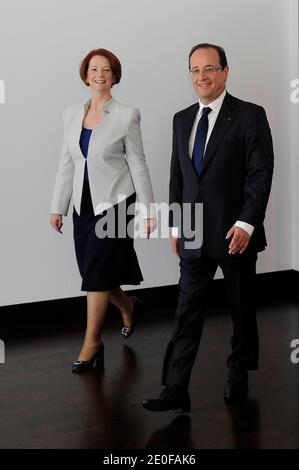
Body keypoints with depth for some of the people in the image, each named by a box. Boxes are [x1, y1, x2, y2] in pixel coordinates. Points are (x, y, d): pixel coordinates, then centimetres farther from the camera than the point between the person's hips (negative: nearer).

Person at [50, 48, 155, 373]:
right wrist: (58, 206, 10)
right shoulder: (72, 114, 8)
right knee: (96, 273, 9)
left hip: (115, 203, -5)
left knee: (97, 273, -4)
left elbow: (138, 165, -4)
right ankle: (128, 307, 40)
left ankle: (92, 343, 10)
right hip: (84, 205, 5)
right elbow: (66, 164, 11)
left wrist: (147, 211, -5)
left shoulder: (126, 116, -5)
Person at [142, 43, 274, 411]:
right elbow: (176, 176, 14)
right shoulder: (182, 119, 10)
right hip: (194, 235, 4)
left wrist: (246, 222, -19)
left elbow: (261, 174, -11)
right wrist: (175, 225, 10)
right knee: (187, 311, 0)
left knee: (242, 309, 11)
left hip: (235, 233, -4)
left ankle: (238, 377, 29)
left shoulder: (250, 116, -6)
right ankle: (176, 391, 2)